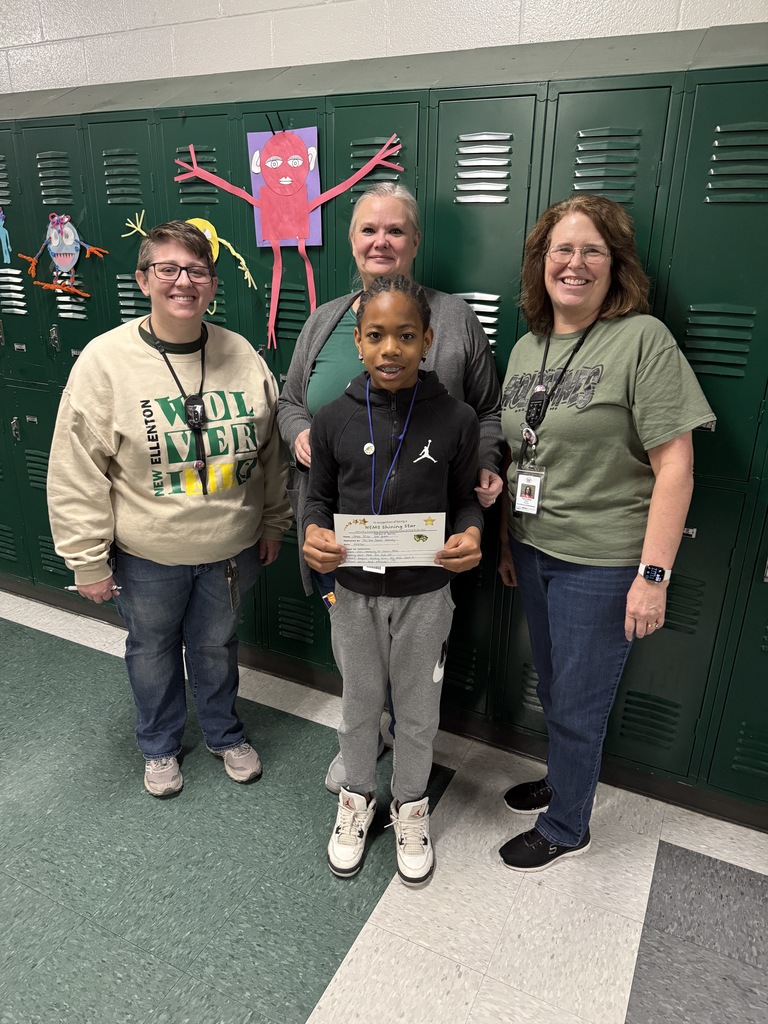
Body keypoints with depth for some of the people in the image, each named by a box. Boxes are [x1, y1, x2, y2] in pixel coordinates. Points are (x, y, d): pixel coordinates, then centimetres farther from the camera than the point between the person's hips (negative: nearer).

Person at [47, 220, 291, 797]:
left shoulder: (242, 355, -4)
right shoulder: (106, 360, -14)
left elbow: (270, 450, 6)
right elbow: (77, 472, -11)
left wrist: (274, 523, 9)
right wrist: (89, 560, -9)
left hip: (231, 549, 2)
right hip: (147, 555, -2)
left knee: (217, 644, 21)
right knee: (153, 648, 19)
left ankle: (225, 733, 48)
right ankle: (160, 745, 46)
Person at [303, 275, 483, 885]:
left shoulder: (456, 420, -11)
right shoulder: (334, 419, -8)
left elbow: (465, 498, 0)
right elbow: (320, 496, 3)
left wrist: (470, 534, -20)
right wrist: (313, 531, -17)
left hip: (425, 595, 0)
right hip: (354, 592, 1)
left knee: (418, 710, 18)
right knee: (360, 704, 21)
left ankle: (411, 802, 45)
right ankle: (358, 795, 47)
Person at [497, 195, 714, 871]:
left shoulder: (643, 339, -13)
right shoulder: (526, 348, 8)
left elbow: (675, 466, -16)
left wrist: (654, 573, -19)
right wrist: (505, 541, 14)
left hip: (601, 563, -6)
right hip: (534, 550, 6)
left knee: (577, 707, 9)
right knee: (552, 689, 22)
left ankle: (565, 828, 33)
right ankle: (562, 781, 48)